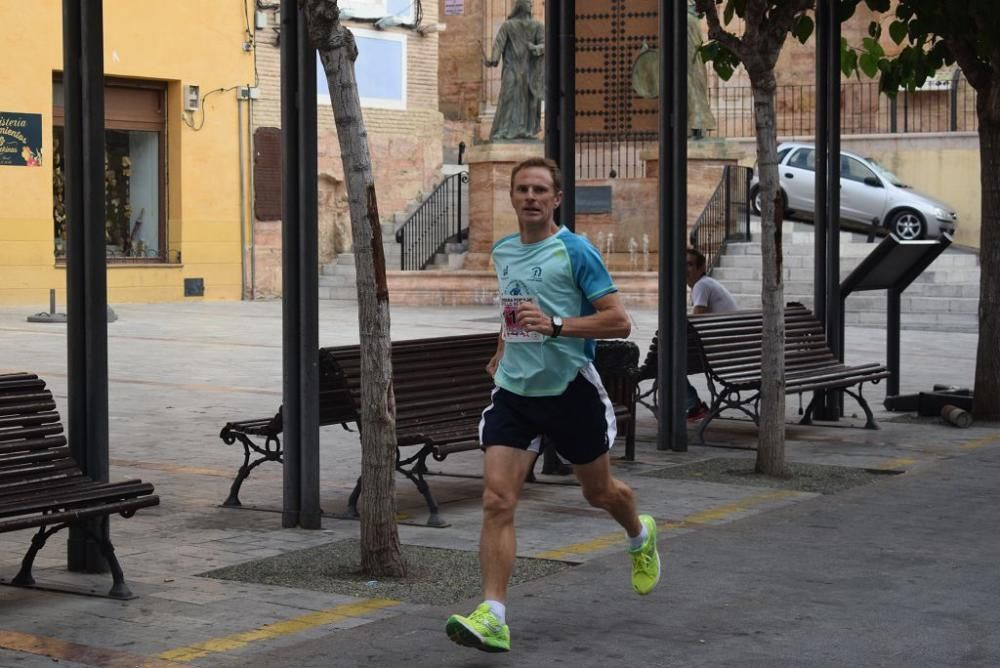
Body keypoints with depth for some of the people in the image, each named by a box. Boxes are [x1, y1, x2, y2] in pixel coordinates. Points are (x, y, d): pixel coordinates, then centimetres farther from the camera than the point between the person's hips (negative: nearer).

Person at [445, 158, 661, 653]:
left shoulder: (575, 251, -10)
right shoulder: (502, 251, 9)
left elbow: (619, 321, -16)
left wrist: (554, 325, -26)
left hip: (570, 389, -4)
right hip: (513, 391, 4)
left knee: (599, 492, 16)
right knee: (497, 500, -13)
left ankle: (641, 537, 51)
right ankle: (493, 618, -17)